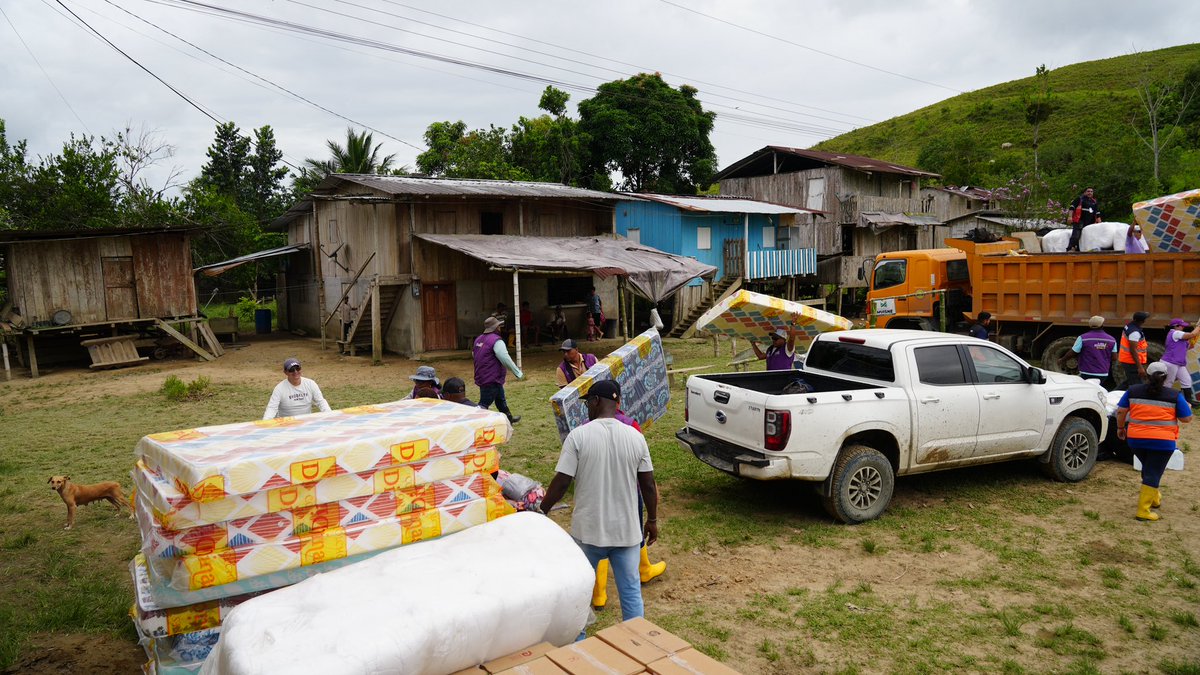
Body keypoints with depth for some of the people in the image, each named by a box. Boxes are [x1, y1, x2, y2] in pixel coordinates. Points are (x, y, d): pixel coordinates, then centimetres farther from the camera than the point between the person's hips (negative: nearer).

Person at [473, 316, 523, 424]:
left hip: (482, 377, 10)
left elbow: (473, 354, 20)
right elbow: (506, 360, -20)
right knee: (484, 404, -6)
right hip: (491, 379, -10)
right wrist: (518, 373, -11)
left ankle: (509, 418, 42)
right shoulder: (496, 341, -19)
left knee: (501, 399, 26)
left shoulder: (478, 339, 7)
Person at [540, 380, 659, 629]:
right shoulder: (636, 437, -4)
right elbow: (649, 485, 1)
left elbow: (561, 483, -12)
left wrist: (541, 512, 4)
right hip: (627, 530, 2)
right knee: (631, 591, 13)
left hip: (588, 530, -1)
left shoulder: (578, 436, -13)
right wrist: (652, 520, 15)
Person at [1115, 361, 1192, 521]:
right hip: (1162, 441, -3)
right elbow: (1186, 418, 3)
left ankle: (1154, 498, 40)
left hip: (1135, 439, 3)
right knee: (1153, 474, 0)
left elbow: (1120, 411, 3)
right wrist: (1188, 407, 24)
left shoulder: (1133, 391, 4)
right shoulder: (1174, 395, -2)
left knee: (1149, 469, 25)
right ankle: (1143, 511, -2)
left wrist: (1120, 427, 18)